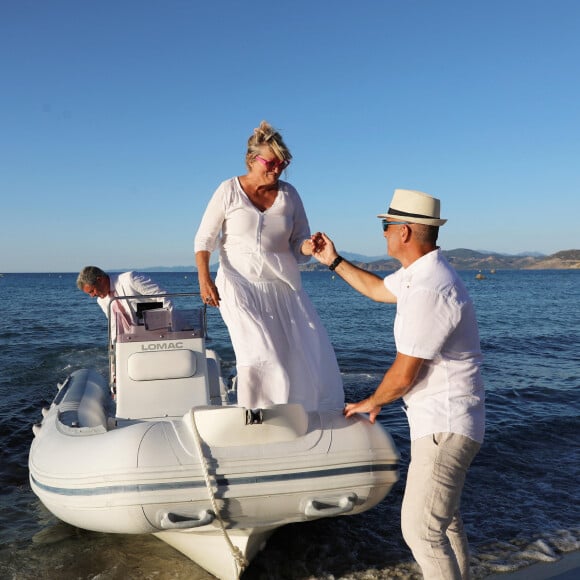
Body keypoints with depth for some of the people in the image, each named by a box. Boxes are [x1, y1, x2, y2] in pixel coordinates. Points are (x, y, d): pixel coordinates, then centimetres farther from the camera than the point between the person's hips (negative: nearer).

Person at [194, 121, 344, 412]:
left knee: (312, 357, -1)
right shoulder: (229, 191, -2)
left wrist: (307, 248, -15)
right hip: (241, 286, -3)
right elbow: (204, 240, 2)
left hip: (284, 287, 4)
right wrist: (204, 279, -12)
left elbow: (299, 245, 10)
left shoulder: (289, 195, 6)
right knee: (258, 358, -19)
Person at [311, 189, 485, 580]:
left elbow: (403, 375, -22)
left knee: (421, 528, -6)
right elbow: (378, 289, 28)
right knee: (444, 518, 23)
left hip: (445, 425, -11)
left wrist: (372, 403, -3)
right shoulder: (419, 272, 6)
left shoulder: (429, 291, -27)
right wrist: (334, 261, 29)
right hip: (442, 419, 11)